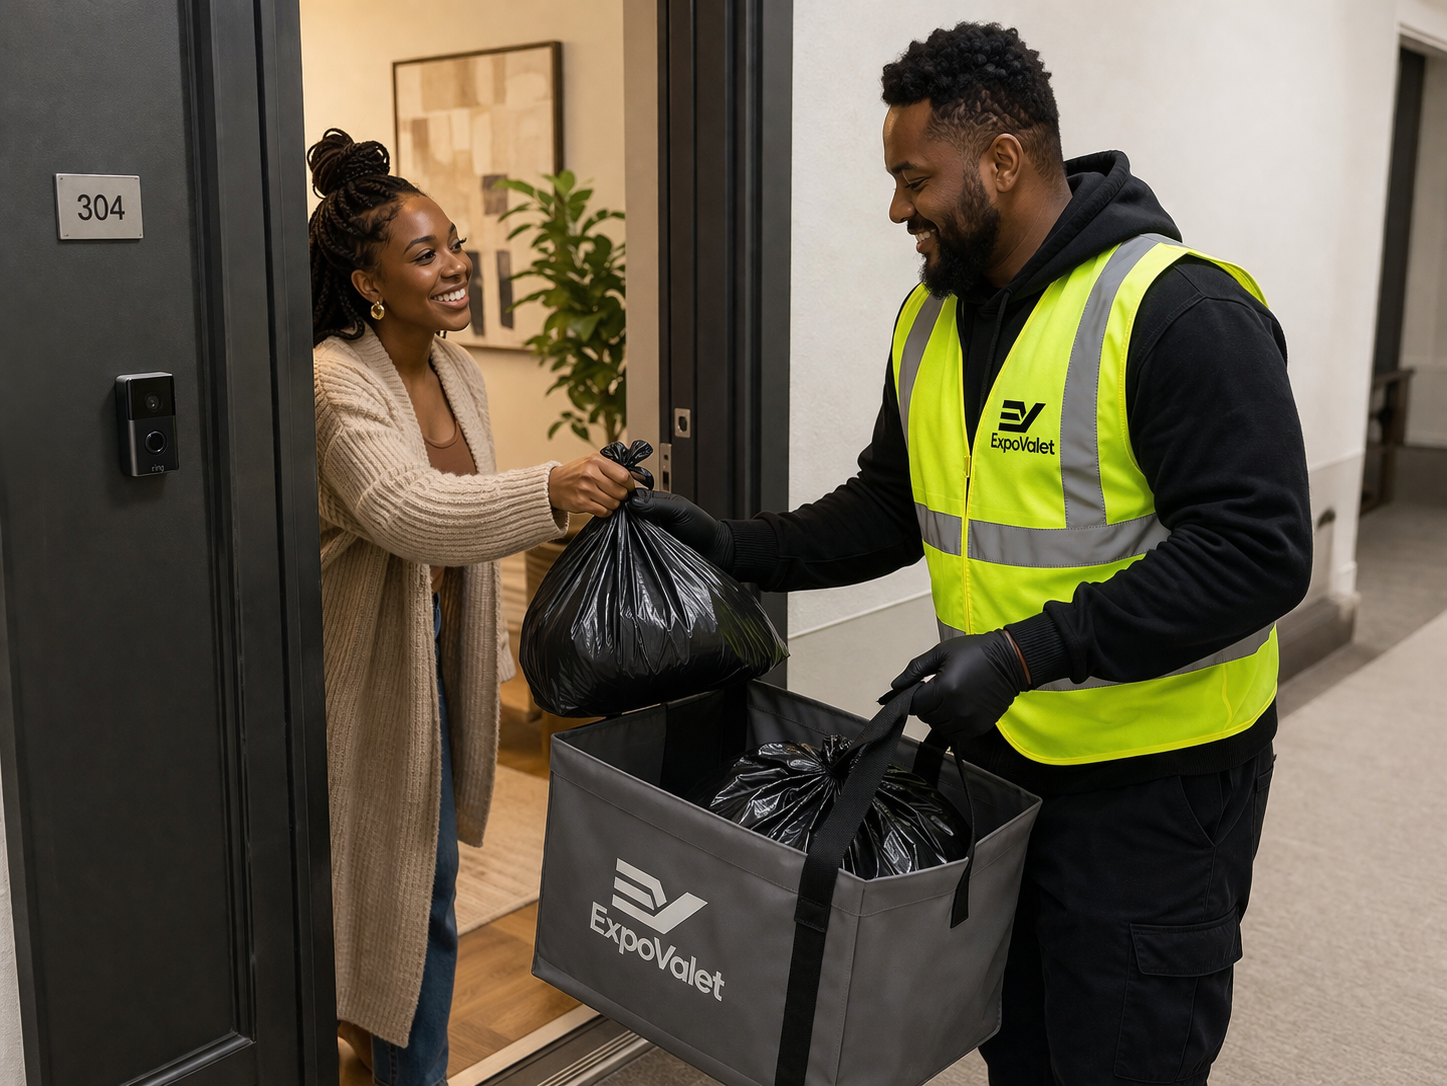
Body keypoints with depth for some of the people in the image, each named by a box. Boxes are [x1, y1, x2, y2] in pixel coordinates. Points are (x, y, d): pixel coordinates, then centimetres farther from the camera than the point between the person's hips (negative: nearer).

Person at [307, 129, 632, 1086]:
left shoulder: (458, 372, 5)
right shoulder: (336, 383, -20)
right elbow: (410, 513, -35)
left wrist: (492, 647, 17)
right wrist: (551, 491, -48)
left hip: (441, 651, 7)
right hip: (365, 658, -7)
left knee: (426, 875, 16)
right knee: (376, 871, 5)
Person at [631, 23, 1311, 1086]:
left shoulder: (1181, 312, -20)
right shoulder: (931, 319, 5)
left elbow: (1258, 551, -25)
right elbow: (889, 509, 13)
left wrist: (1026, 651, -31)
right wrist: (737, 548, 0)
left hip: (1154, 784, -7)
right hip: (993, 752, 7)